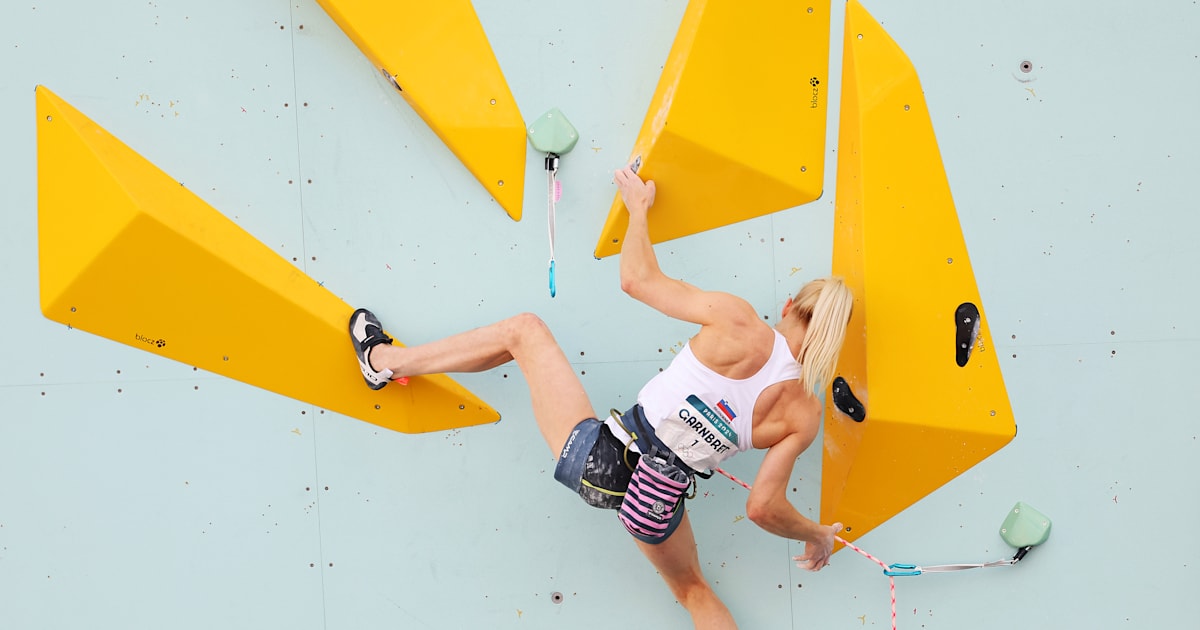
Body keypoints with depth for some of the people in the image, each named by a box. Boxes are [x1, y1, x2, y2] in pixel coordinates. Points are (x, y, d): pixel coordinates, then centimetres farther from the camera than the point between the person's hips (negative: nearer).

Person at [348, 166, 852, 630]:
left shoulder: (736, 320, -13)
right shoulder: (805, 414, -5)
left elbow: (636, 277, -3)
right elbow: (764, 509, -4)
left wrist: (638, 207, 14)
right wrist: (816, 535, 16)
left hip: (600, 460, -3)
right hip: (657, 504, 3)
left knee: (523, 330, 16)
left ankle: (385, 360, 31)